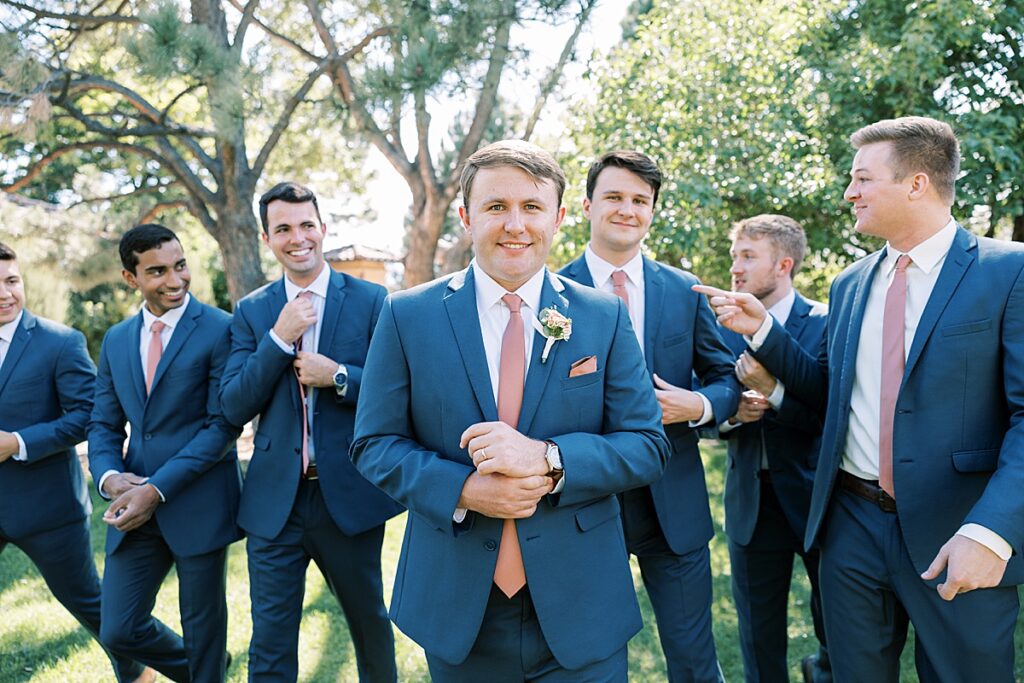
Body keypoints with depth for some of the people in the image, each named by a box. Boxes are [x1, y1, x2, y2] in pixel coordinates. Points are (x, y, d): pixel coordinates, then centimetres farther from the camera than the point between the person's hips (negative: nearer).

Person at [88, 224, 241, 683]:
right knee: (119, 630, 11)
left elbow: (224, 424, -13)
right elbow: (103, 424, 12)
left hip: (198, 504, -5)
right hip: (135, 505, 5)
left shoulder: (220, 330, -9)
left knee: (202, 624, 11)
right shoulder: (116, 340, 10)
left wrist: (158, 487, -18)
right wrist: (110, 476, -9)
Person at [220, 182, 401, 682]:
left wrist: (338, 376, -19)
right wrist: (280, 337, -15)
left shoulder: (370, 300, -3)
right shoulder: (251, 312, 4)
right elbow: (234, 408, -4)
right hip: (275, 500, 1)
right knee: (270, 641, 9)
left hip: (350, 494, -1)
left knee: (369, 621, 20)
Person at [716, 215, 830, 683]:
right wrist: (730, 413, -16)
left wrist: (772, 389, -30)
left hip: (815, 497, -3)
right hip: (751, 501, 3)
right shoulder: (724, 328, 3)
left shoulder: (826, 324, -9)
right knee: (759, 637, 14)